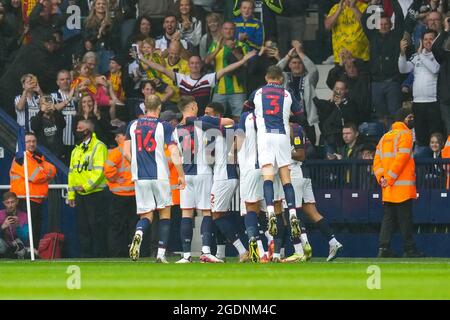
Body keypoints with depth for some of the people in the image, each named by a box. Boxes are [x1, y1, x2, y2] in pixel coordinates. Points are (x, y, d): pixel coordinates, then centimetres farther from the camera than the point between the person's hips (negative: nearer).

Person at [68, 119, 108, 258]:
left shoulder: (99, 147, -7)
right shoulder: (77, 150, 18)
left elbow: (99, 170, -16)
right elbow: (72, 172, 19)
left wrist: (87, 186, -21)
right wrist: (71, 194, 13)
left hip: (95, 193, -8)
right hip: (80, 195, 8)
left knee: (97, 226, -7)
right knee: (83, 227, 8)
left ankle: (99, 255, -4)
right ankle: (86, 256, 12)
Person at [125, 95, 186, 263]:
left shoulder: (133, 125, 6)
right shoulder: (164, 126, -4)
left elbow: (126, 153, 8)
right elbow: (174, 154, -9)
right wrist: (181, 175, 0)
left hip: (140, 177, 2)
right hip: (160, 175, -2)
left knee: (146, 215, 9)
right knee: (165, 212, 13)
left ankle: (138, 233, -26)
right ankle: (161, 254, 5)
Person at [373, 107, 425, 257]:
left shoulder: (385, 137, 17)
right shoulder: (405, 134, -7)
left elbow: (377, 160, 11)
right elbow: (401, 159, -16)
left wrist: (382, 177, 1)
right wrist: (389, 179, -13)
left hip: (387, 189, 7)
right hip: (403, 187, -7)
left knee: (388, 217, 8)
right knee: (405, 218, -3)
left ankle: (384, 248, 0)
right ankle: (409, 249, 0)